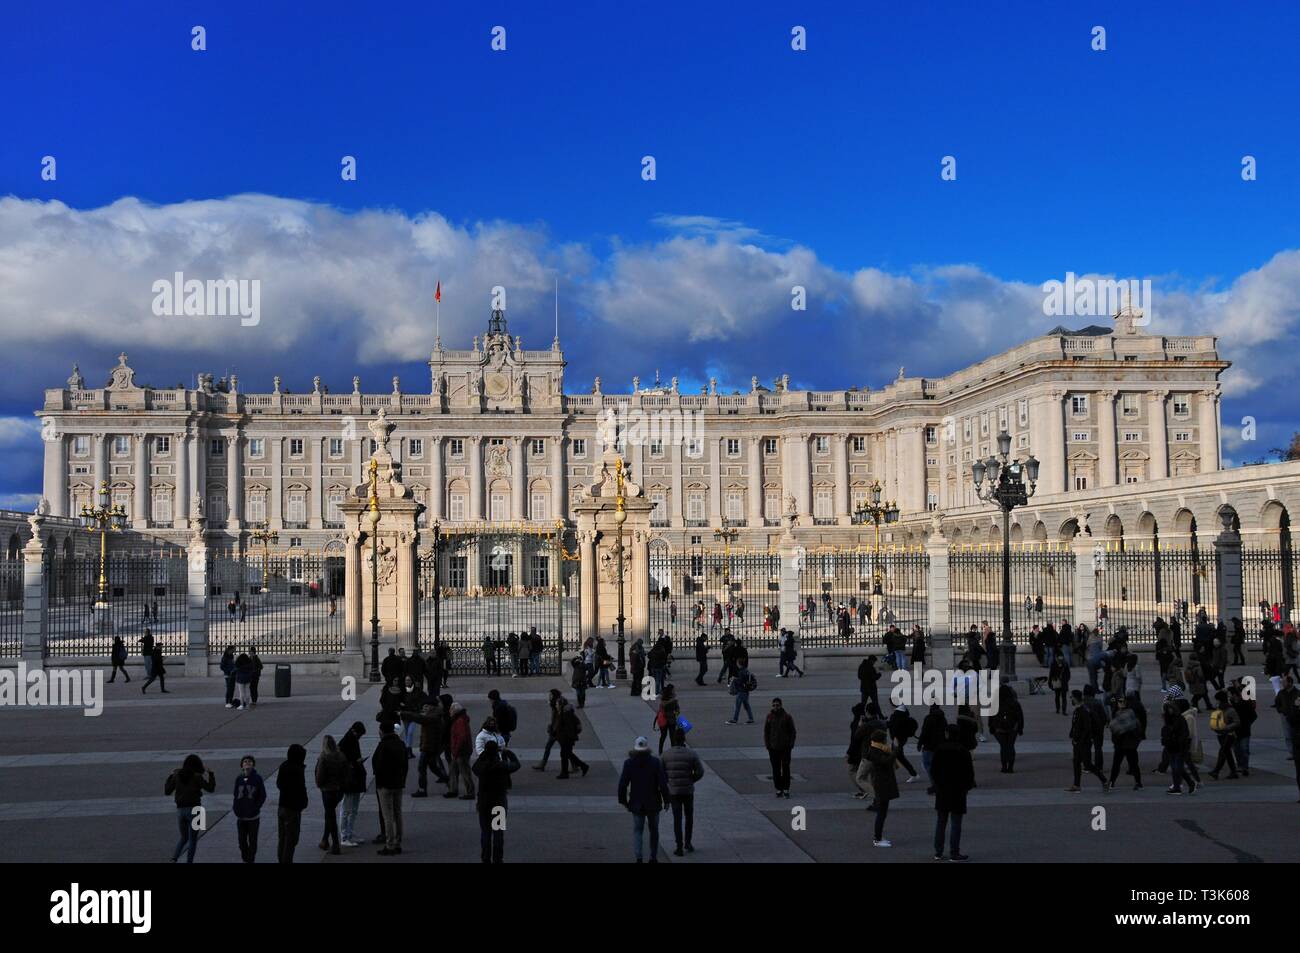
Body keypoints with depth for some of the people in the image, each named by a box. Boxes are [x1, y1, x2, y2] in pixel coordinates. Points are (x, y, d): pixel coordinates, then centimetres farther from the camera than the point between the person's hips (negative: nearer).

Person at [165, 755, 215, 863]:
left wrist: (170, 776, 22)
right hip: (194, 810, -4)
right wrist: (211, 774, 9)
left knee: (184, 838, 19)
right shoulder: (197, 777, -7)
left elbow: (167, 792, 12)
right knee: (193, 840, 8)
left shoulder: (177, 776, 4)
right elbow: (210, 789, -1)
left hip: (180, 810, 4)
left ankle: (174, 859, -4)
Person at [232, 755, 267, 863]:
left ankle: (251, 860, 14)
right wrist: (235, 808, -3)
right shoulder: (239, 779, 2)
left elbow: (263, 796, -4)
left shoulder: (257, 778, -7)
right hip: (240, 816, 3)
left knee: (252, 841, 4)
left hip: (253, 817, -3)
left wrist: (255, 808, -11)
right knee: (242, 841, 9)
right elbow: (236, 795, 9)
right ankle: (245, 859, 25)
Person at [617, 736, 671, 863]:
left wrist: (623, 800, 4)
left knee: (637, 830, 8)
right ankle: (653, 858, 20)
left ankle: (638, 858, -5)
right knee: (654, 830, 16)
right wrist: (666, 799, -1)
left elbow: (622, 784, -8)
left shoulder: (629, 763, -8)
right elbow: (662, 783, -11)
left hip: (636, 804, 0)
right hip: (653, 803, 0)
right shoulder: (655, 762, -9)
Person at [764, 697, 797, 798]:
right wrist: (767, 745, 0)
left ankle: (786, 789, 11)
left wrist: (791, 745, -6)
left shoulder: (787, 716, -5)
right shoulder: (769, 716, 0)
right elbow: (766, 731, 6)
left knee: (786, 768, 3)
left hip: (785, 747, -2)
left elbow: (792, 731, 0)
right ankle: (779, 789, 14)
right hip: (773, 748, 2)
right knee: (776, 769, 5)